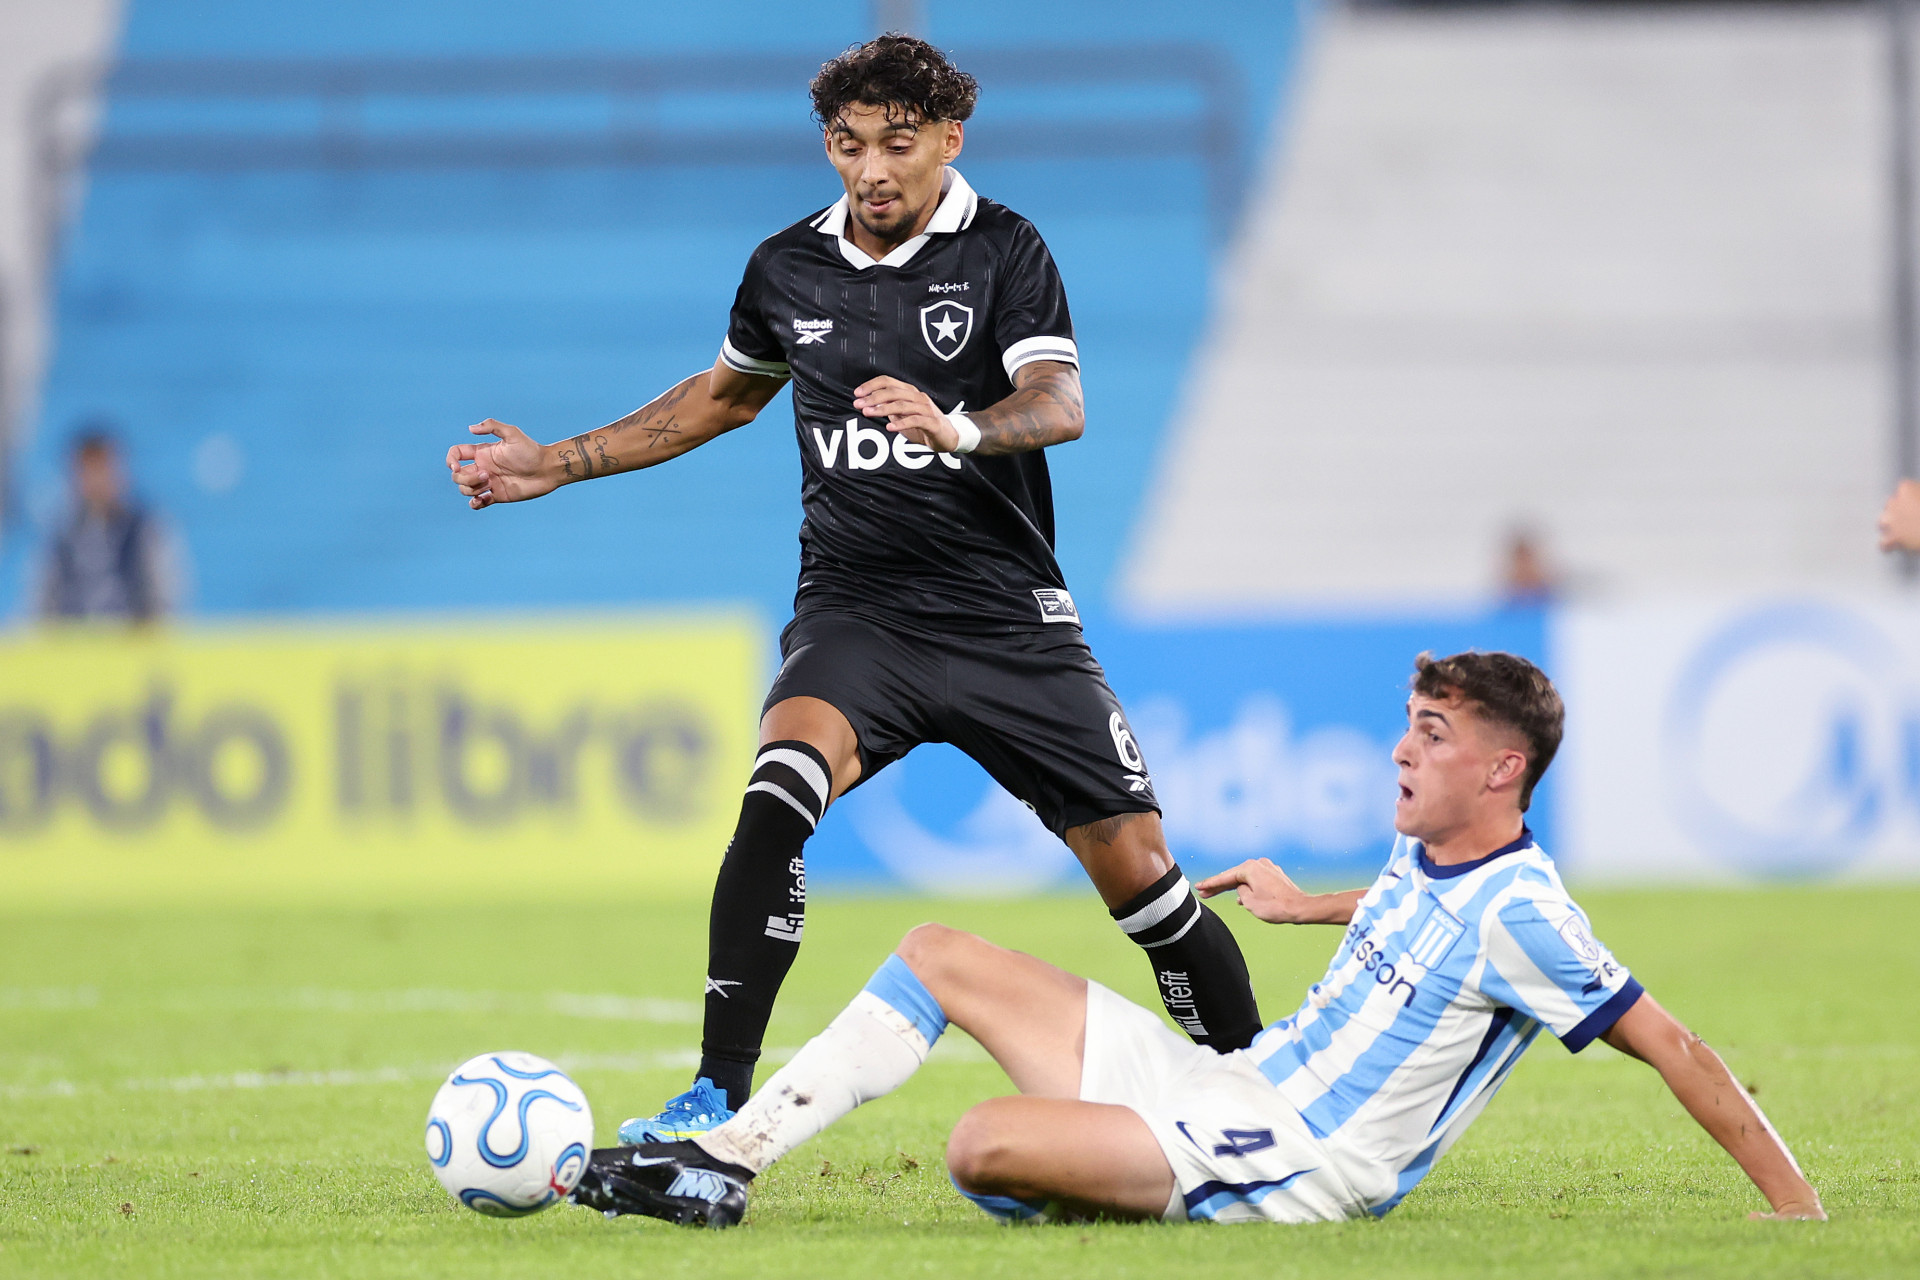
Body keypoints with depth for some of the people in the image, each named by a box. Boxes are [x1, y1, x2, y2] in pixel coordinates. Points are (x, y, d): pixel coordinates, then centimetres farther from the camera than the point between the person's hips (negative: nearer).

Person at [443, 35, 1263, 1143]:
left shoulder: (1003, 250, -5)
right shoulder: (788, 269, 6)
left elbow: (1060, 405, -21)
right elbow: (728, 394, 26)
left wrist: (957, 429, -42)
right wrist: (558, 464, 24)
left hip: (1006, 614, -1)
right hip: (854, 610, 2)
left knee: (1135, 865, -4)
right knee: (783, 786, -28)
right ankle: (718, 1102, -28)